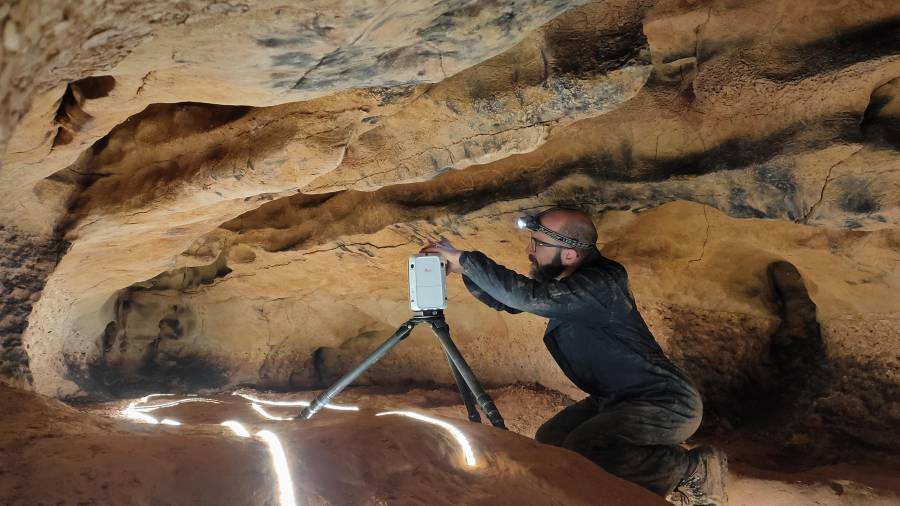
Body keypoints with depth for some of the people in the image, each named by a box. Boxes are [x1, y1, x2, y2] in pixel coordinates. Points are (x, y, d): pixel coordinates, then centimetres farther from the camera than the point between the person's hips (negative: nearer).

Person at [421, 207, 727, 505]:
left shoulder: (599, 284, -28)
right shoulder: (561, 280, 1)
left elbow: (526, 296, -39)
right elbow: (507, 300, 10)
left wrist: (465, 259, -29)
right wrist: (463, 268, -3)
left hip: (666, 402, -9)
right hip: (617, 398, 9)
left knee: (580, 452, -28)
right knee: (549, 441, 5)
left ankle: (695, 470, -7)